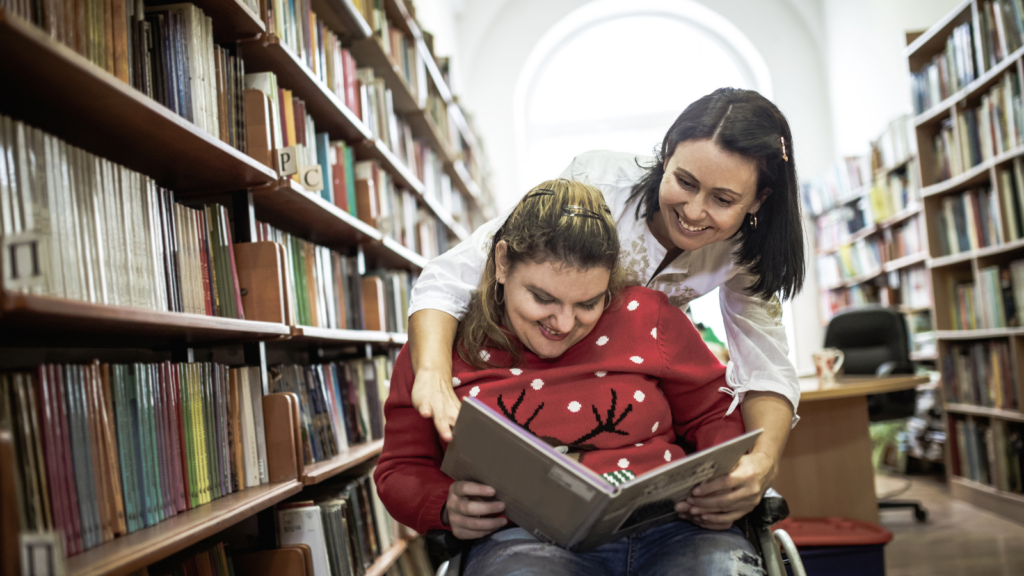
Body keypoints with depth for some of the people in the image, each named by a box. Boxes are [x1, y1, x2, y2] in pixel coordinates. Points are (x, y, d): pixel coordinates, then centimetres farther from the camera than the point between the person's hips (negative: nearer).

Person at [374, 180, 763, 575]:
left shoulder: (646, 317, 10)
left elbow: (714, 416, 17)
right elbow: (401, 470, 13)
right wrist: (447, 507, -9)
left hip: (670, 530, 2)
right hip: (526, 539, -2)